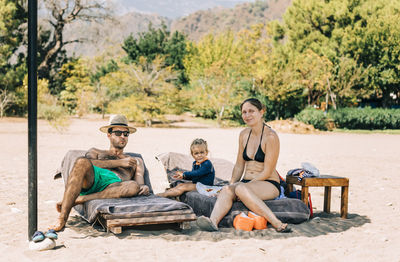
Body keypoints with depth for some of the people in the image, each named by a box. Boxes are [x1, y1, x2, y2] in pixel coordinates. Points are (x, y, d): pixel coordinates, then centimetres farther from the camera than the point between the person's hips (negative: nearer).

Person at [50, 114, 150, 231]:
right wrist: (119, 162, 6)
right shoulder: (96, 152, 34)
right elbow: (88, 162, 9)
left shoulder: (136, 161, 37)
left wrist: (144, 187, -6)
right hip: (92, 179, 0)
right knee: (81, 162, -34)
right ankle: (62, 219, -36)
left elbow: (140, 183, 20)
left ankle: (79, 200, -33)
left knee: (133, 186, -36)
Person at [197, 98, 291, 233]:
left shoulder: (271, 136, -9)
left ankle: (277, 223, -38)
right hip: (247, 182, 5)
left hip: (268, 185, -5)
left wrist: (237, 186, -16)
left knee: (241, 188, -36)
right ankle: (213, 221, -51)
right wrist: (231, 184, 0)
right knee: (227, 189, -27)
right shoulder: (244, 135, 12)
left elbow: (267, 172, -12)